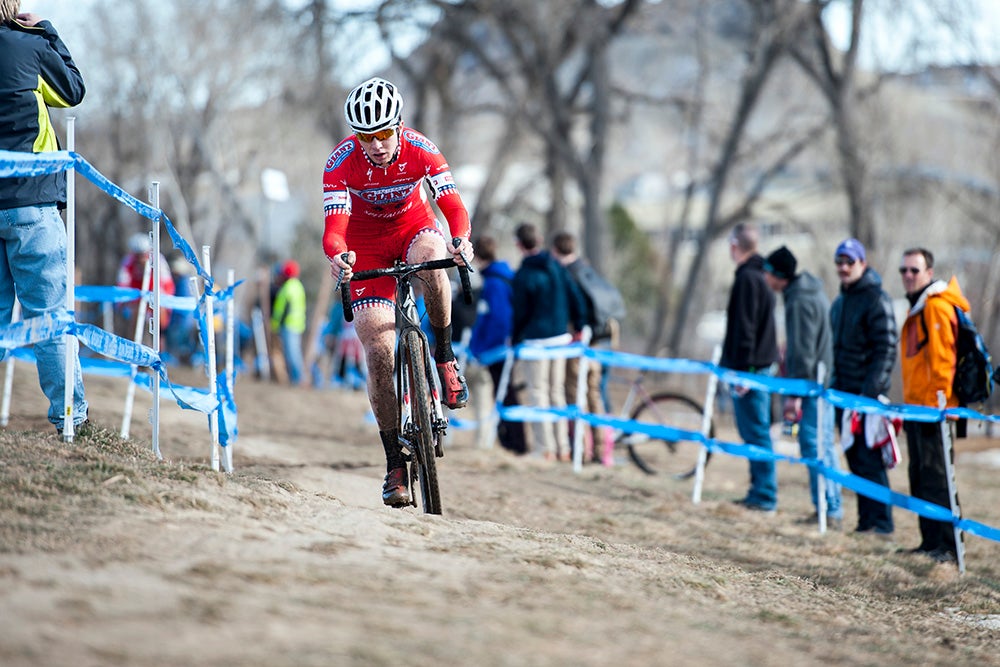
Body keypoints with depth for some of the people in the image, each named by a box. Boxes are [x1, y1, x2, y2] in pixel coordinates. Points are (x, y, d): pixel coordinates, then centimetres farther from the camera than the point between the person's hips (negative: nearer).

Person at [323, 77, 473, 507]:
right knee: (379, 352, -13)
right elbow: (333, 228, -32)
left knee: (431, 255, -40)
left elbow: (453, 206, -30)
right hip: (366, 243, 0)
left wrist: (460, 240, -52)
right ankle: (395, 464, -5)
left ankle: (445, 354, -17)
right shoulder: (342, 162, -25)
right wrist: (338, 256, -55)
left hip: (413, 226, 0)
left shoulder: (420, 150, -23)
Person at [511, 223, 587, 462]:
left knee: (538, 393, 1)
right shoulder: (557, 267, 4)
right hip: (561, 337, 6)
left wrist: (514, 341, 5)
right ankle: (563, 448, 14)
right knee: (557, 391, 13)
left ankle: (546, 449, -1)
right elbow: (576, 298, 7)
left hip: (535, 340, -6)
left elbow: (520, 313, -8)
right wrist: (579, 328, 18)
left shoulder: (523, 276, -12)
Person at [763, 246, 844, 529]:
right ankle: (832, 510, 17)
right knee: (823, 445, 13)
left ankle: (829, 510, -8)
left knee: (814, 445, -8)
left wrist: (795, 393, -19)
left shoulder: (799, 302, -16)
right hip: (825, 379, 10)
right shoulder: (814, 292, 15)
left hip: (812, 381, -10)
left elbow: (802, 351, -20)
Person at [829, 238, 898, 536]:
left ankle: (881, 522, -7)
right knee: (855, 458, 9)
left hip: (868, 390, -8)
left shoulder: (876, 300, -10)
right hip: (845, 390, 8)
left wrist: (870, 391, -20)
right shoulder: (839, 303, 17)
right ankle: (866, 520, 14)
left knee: (869, 458, -10)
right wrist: (834, 385, 17)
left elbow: (886, 350, -15)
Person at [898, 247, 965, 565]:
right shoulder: (918, 307, 19)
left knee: (936, 477, -11)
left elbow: (941, 360, -18)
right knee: (920, 477, 12)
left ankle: (948, 546, -11)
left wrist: (937, 404, -21)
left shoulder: (937, 306, -11)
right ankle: (931, 541, 17)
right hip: (917, 407, 10)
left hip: (933, 407, -10)